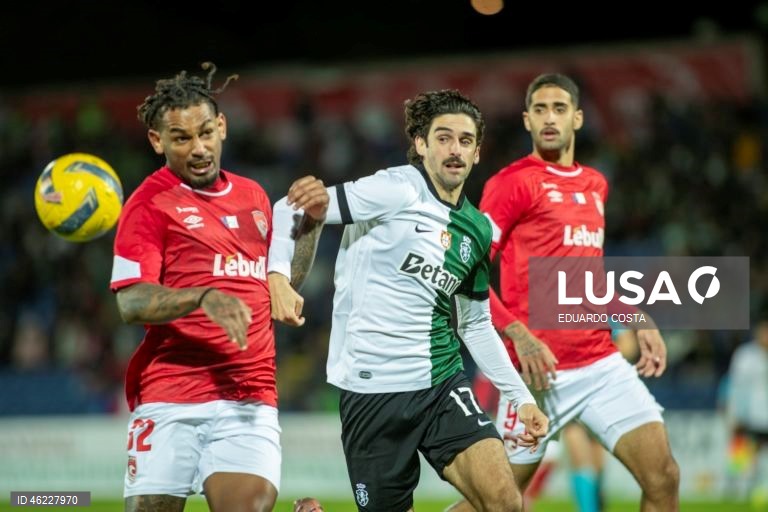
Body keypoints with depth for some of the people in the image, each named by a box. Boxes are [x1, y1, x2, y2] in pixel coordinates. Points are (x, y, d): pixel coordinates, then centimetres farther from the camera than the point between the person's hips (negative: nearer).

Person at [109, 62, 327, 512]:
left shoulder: (253, 196, 17)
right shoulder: (151, 201, -1)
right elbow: (131, 302, -11)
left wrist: (311, 221, 13)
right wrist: (203, 297, -26)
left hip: (250, 397, 4)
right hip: (170, 396, -3)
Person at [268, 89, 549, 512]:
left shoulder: (477, 229, 12)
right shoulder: (396, 190, -8)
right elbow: (290, 209, -13)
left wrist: (521, 397, 17)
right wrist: (279, 275, -29)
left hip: (441, 382, 5)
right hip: (373, 391, -5)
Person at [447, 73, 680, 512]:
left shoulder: (596, 185, 16)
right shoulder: (513, 182, -5)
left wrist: (640, 321, 17)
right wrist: (519, 335, -20)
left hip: (602, 363, 6)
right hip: (543, 369, -6)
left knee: (663, 476, -5)